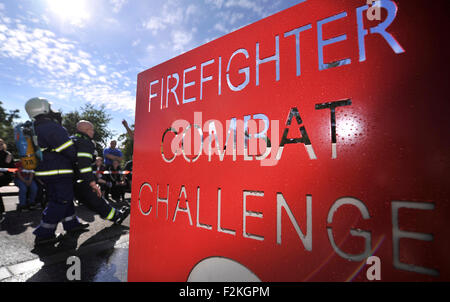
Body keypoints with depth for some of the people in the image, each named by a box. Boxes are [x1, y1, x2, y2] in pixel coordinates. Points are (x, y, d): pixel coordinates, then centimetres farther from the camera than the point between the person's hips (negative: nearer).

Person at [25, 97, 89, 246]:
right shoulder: (53, 128, -18)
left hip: (46, 170, 10)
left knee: (65, 198, 19)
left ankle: (71, 224, 30)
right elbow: (69, 151, -18)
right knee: (60, 202, -1)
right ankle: (43, 235, 7)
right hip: (58, 172, -10)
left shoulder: (36, 128, 13)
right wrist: (79, 161, -1)